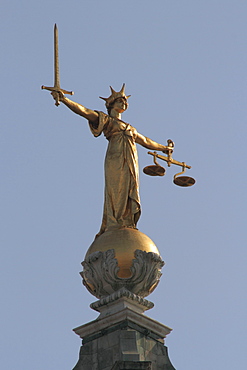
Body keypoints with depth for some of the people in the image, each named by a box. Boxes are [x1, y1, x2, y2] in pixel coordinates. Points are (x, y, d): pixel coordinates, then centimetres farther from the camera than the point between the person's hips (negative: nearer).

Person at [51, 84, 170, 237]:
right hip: (116, 161, -6)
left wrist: (164, 148, 54)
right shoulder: (106, 119, 12)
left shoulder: (129, 128, 31)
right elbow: (84, 111, 1)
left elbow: (146, 141, 43)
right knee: (116, 194, -13)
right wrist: (63, 99, -11)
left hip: (131, 164, 6)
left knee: (131, 195, -4)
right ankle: (113, 227, -18)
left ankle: (127, 226, -8)